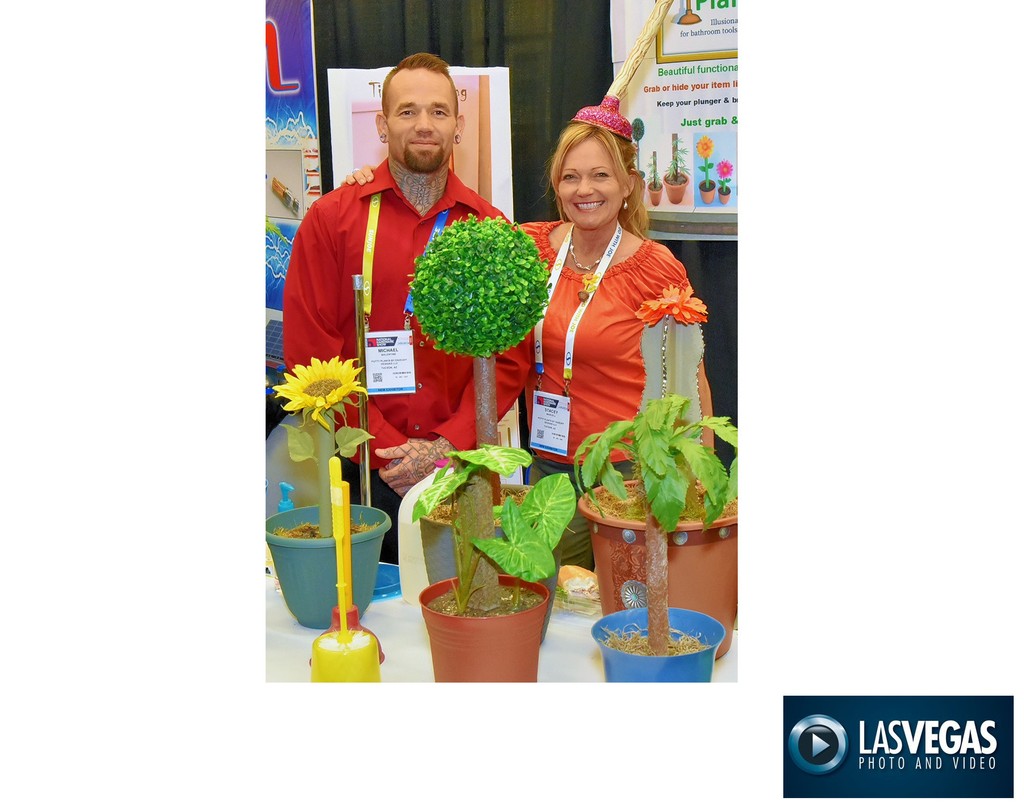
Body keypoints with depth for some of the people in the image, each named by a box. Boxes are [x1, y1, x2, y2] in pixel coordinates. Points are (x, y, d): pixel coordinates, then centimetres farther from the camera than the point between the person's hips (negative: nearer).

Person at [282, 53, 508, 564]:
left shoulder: (490, 229, 5)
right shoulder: (331, 218, 0)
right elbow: (308, 353, -5)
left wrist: (450, 445, -11)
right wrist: (388, 449, -11)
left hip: (462, 467, 2)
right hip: (361, 473, -1)